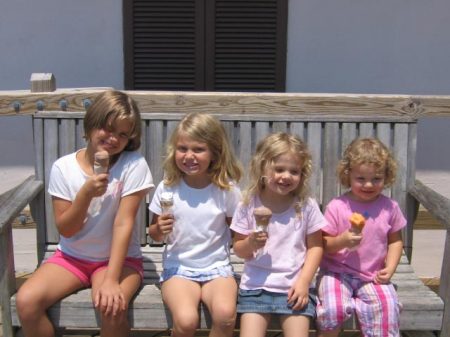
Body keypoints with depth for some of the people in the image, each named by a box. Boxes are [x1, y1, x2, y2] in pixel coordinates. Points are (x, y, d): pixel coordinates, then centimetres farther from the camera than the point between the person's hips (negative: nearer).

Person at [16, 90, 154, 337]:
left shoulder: (133, 165, -15)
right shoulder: (63, 167, -8)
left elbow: (123, 223, -18)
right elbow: (66, 230, -7)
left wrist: (111, 279, -26)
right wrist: (86, 193, -24)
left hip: (119, 257, -2)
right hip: (72, 257, 3)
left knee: (111, 306, -32)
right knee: (26, 300, -21)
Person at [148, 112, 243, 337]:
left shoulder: (226, 189, -4)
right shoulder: (167, 188, -2)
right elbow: (154, 234, 8)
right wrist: (159, 230, -12)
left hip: (217, 267, 0)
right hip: (178, 268, 0)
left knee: (225, 314, -29)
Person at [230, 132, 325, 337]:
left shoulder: (307, 206, -4)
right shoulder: (248, 205, -4)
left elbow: (315, 246, 1)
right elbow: (238, 249, 4)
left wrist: (304, 281, -8)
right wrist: (250, 244, -18)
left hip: (294, 287, 0)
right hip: (256, 287, 1)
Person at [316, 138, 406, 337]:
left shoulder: (389, 207, 1)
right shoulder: (337, 207, -7)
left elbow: (395, 241, 12)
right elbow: (323, 244, -4)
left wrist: (390, 268, -2)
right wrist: (342, 241, -24)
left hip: (373, 276, 2)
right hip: (337, 273, -2)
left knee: (387, 308, -23)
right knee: (333, 309, -26)